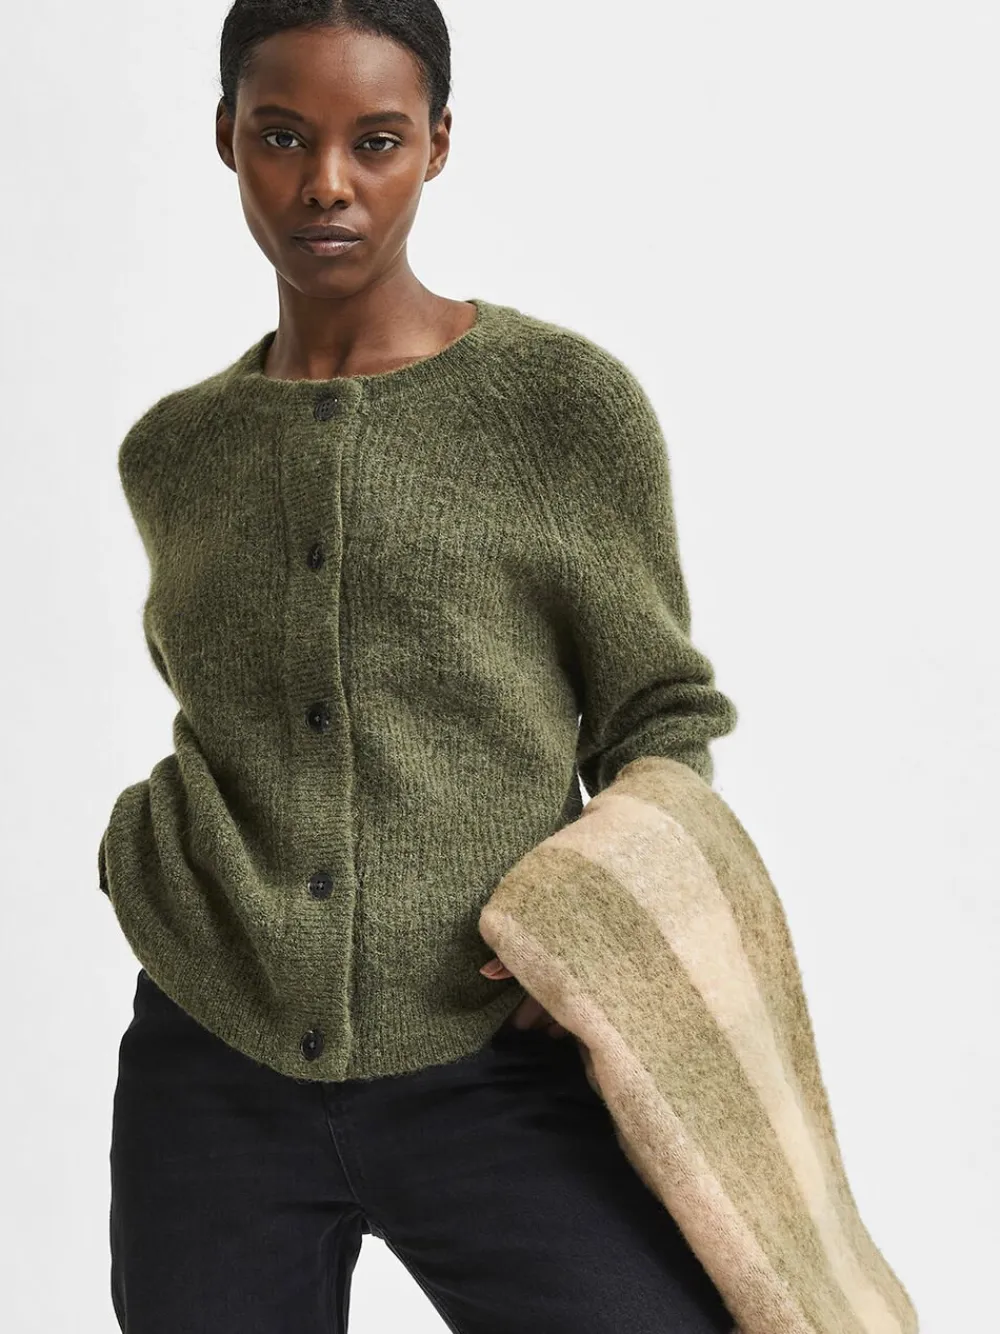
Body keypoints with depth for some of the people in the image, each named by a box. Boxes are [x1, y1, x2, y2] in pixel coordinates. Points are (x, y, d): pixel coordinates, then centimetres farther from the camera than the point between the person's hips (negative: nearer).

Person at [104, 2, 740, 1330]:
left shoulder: (568, 400, -3)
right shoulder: (172, 455, 8)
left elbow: (663, 721, 2)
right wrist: (153, 843, 5)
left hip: (491, 1070, -3)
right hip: (214, 1073, 3)